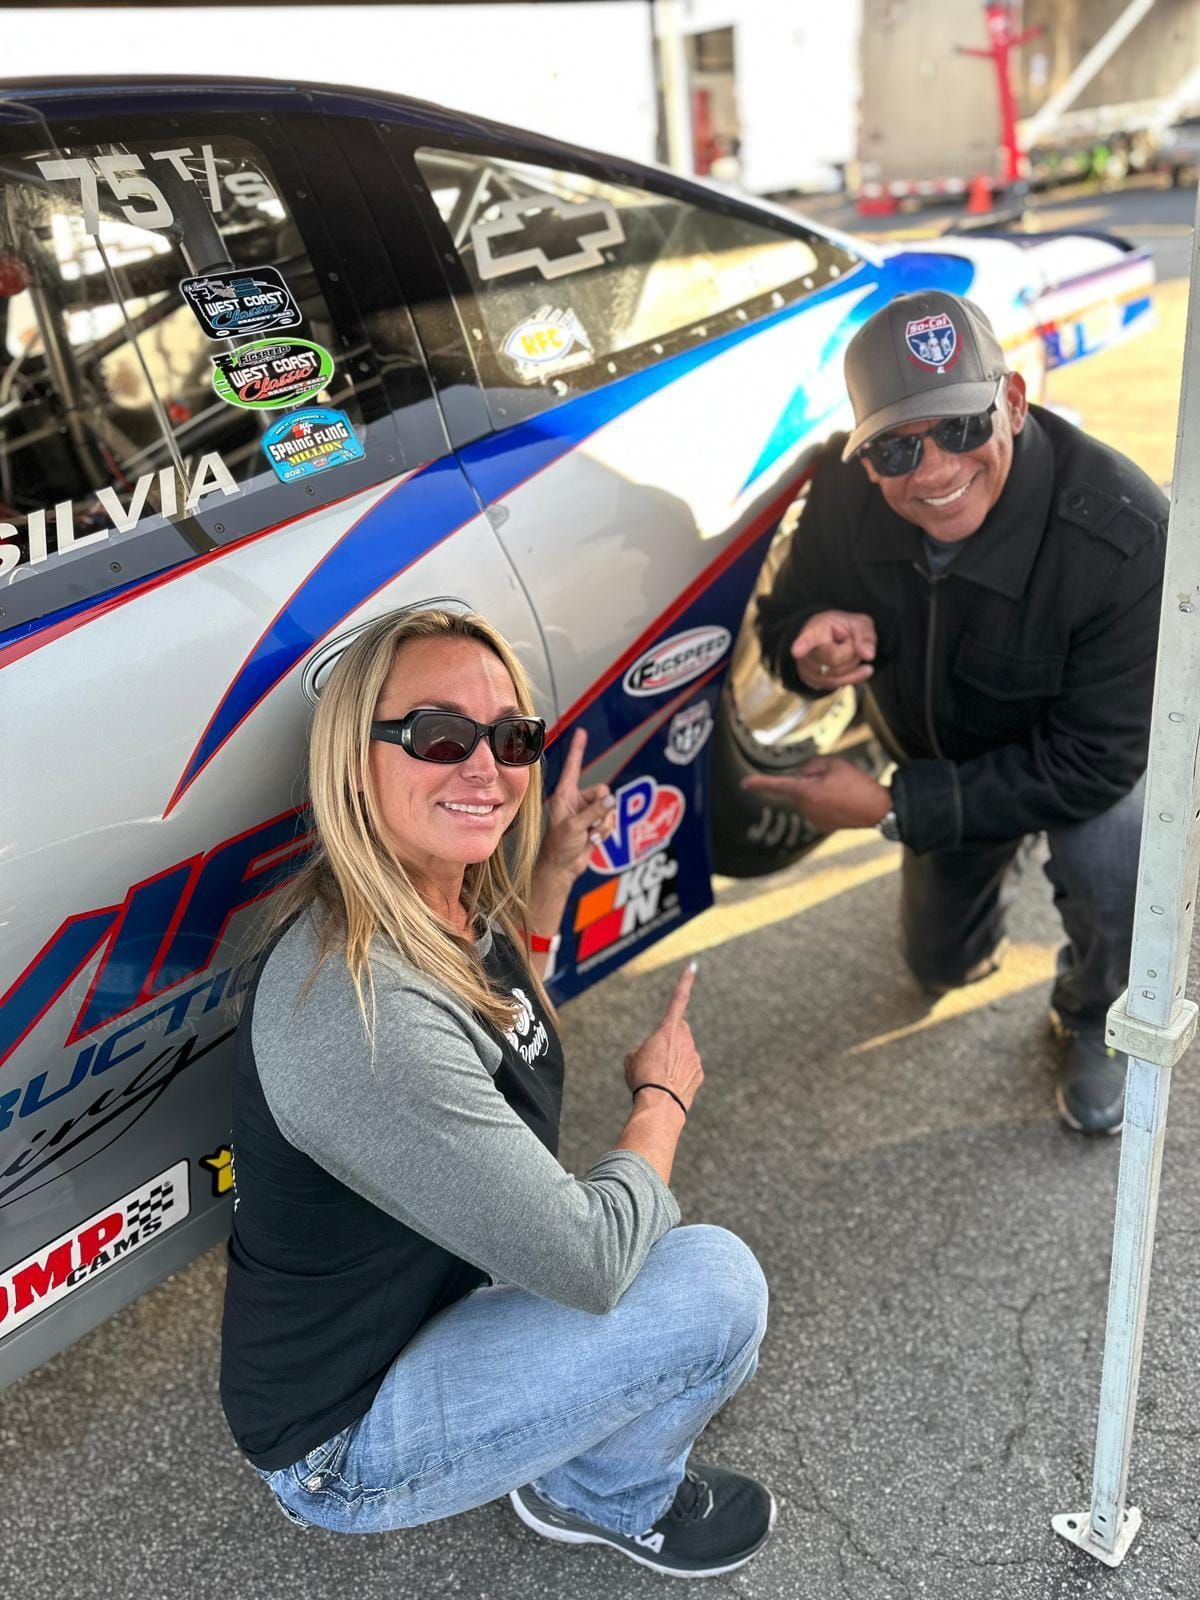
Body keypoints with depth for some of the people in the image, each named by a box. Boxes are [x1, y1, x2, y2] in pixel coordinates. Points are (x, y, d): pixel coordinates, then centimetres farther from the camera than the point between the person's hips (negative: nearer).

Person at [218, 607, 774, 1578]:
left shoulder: (454, 904, -8)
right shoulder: (360, 1019, -36)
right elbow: (588, 1259, -30)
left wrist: (552, 876, 1)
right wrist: (663, 1098, -11)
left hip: (434, 1299, 9)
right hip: (344, 1447, -8)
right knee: (716, 1282, -19)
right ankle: (607, 1498, 9)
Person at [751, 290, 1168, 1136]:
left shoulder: (1127, 535, -41)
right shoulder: (849, 487, -29)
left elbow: (1093, 763, -35)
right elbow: (787, 612, -11)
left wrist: (893, 807, -37)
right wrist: (809, 646, -37)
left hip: (1083, 750, -3)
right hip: (942, 748, 4)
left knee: (1112, 879, -35)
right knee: (943, 962, 18)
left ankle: (1094, 1024, 0)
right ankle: (995, 868, 51)